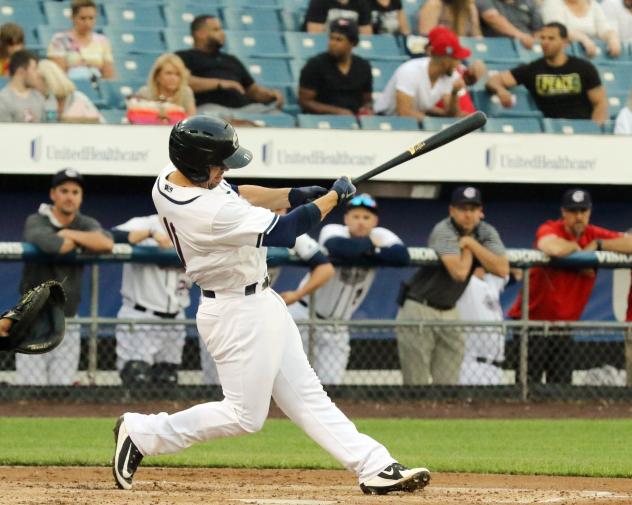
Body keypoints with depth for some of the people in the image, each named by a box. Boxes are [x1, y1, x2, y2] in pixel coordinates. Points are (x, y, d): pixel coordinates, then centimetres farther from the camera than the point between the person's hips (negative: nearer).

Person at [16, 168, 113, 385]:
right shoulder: (36, 222, -7)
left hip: (68, 324, 4)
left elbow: (106, 244, -17)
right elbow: (56, 245, -30)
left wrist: (69, 234, -14)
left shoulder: (86, 224, 6)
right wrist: (84, 241, -10)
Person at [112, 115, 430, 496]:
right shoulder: (211, 214, -32)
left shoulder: (170, 178, -5)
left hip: (260, 303, 10)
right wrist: (335, 196, -10)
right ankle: (141, 434, 12)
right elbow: (284, 232, -24)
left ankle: (375, 467, 10)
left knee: (307, 396, 9)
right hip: (239, 313, -10)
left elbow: (236, 195, 12)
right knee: (245, 415, 2)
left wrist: (295, 194, -1)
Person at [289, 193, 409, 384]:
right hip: (305, 314, -4)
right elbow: (336, 247, -40)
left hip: (337, 328, 4)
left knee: (331, 382, -1)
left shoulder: (381, 236, -5)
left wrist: (371, 252, -28)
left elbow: (402, 256, -24)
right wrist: (369, 244, -26)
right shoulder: (333, 231, -15)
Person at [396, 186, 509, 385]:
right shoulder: (444, 231, -17)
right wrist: (467, 249, -12)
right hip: (419, 310, -6)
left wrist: (471, 243, -17)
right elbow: (459, 272, -31)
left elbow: (502, 269, -14)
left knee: (449, 386, 2)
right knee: (416, 386, -7)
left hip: (449, 313, 6)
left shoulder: (486, 232, 1)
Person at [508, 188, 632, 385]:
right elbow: (554, 248, -36)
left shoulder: (595, 235, 4)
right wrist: (575, 246, -15)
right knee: (529, 386, -11)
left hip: (564, 323, 6)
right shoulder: (550, 230, -12)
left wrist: (597, 245, -12)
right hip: (533, 321, -6)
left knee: (562, 387, 3)